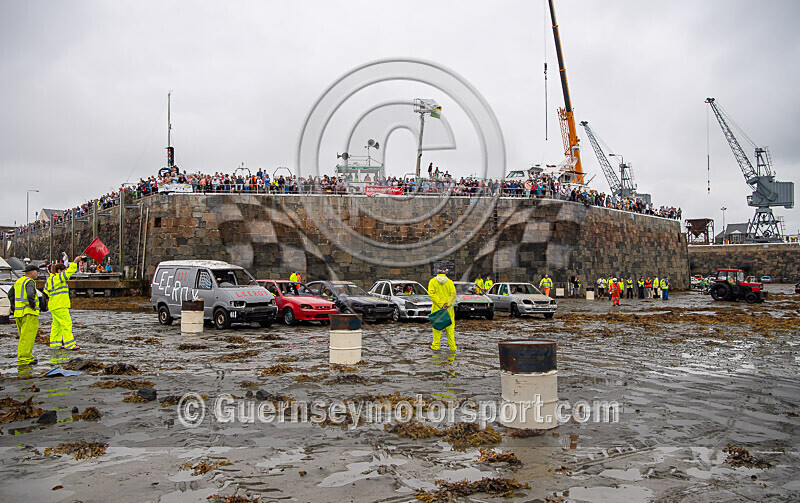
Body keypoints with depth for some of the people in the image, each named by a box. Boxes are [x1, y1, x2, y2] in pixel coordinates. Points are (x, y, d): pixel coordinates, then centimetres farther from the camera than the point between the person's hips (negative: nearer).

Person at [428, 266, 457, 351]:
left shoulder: (432, 281, 2)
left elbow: (431, 294, -9)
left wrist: (440, 304, -12)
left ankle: (436, 346, 4)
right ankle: (452, 346, 6)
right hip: (449, 309, 1)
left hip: (437, 309, 0)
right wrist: (447, 304, -11)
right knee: (450, 327, 6)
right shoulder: (449, 282, 2)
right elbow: (453, 295, -7)